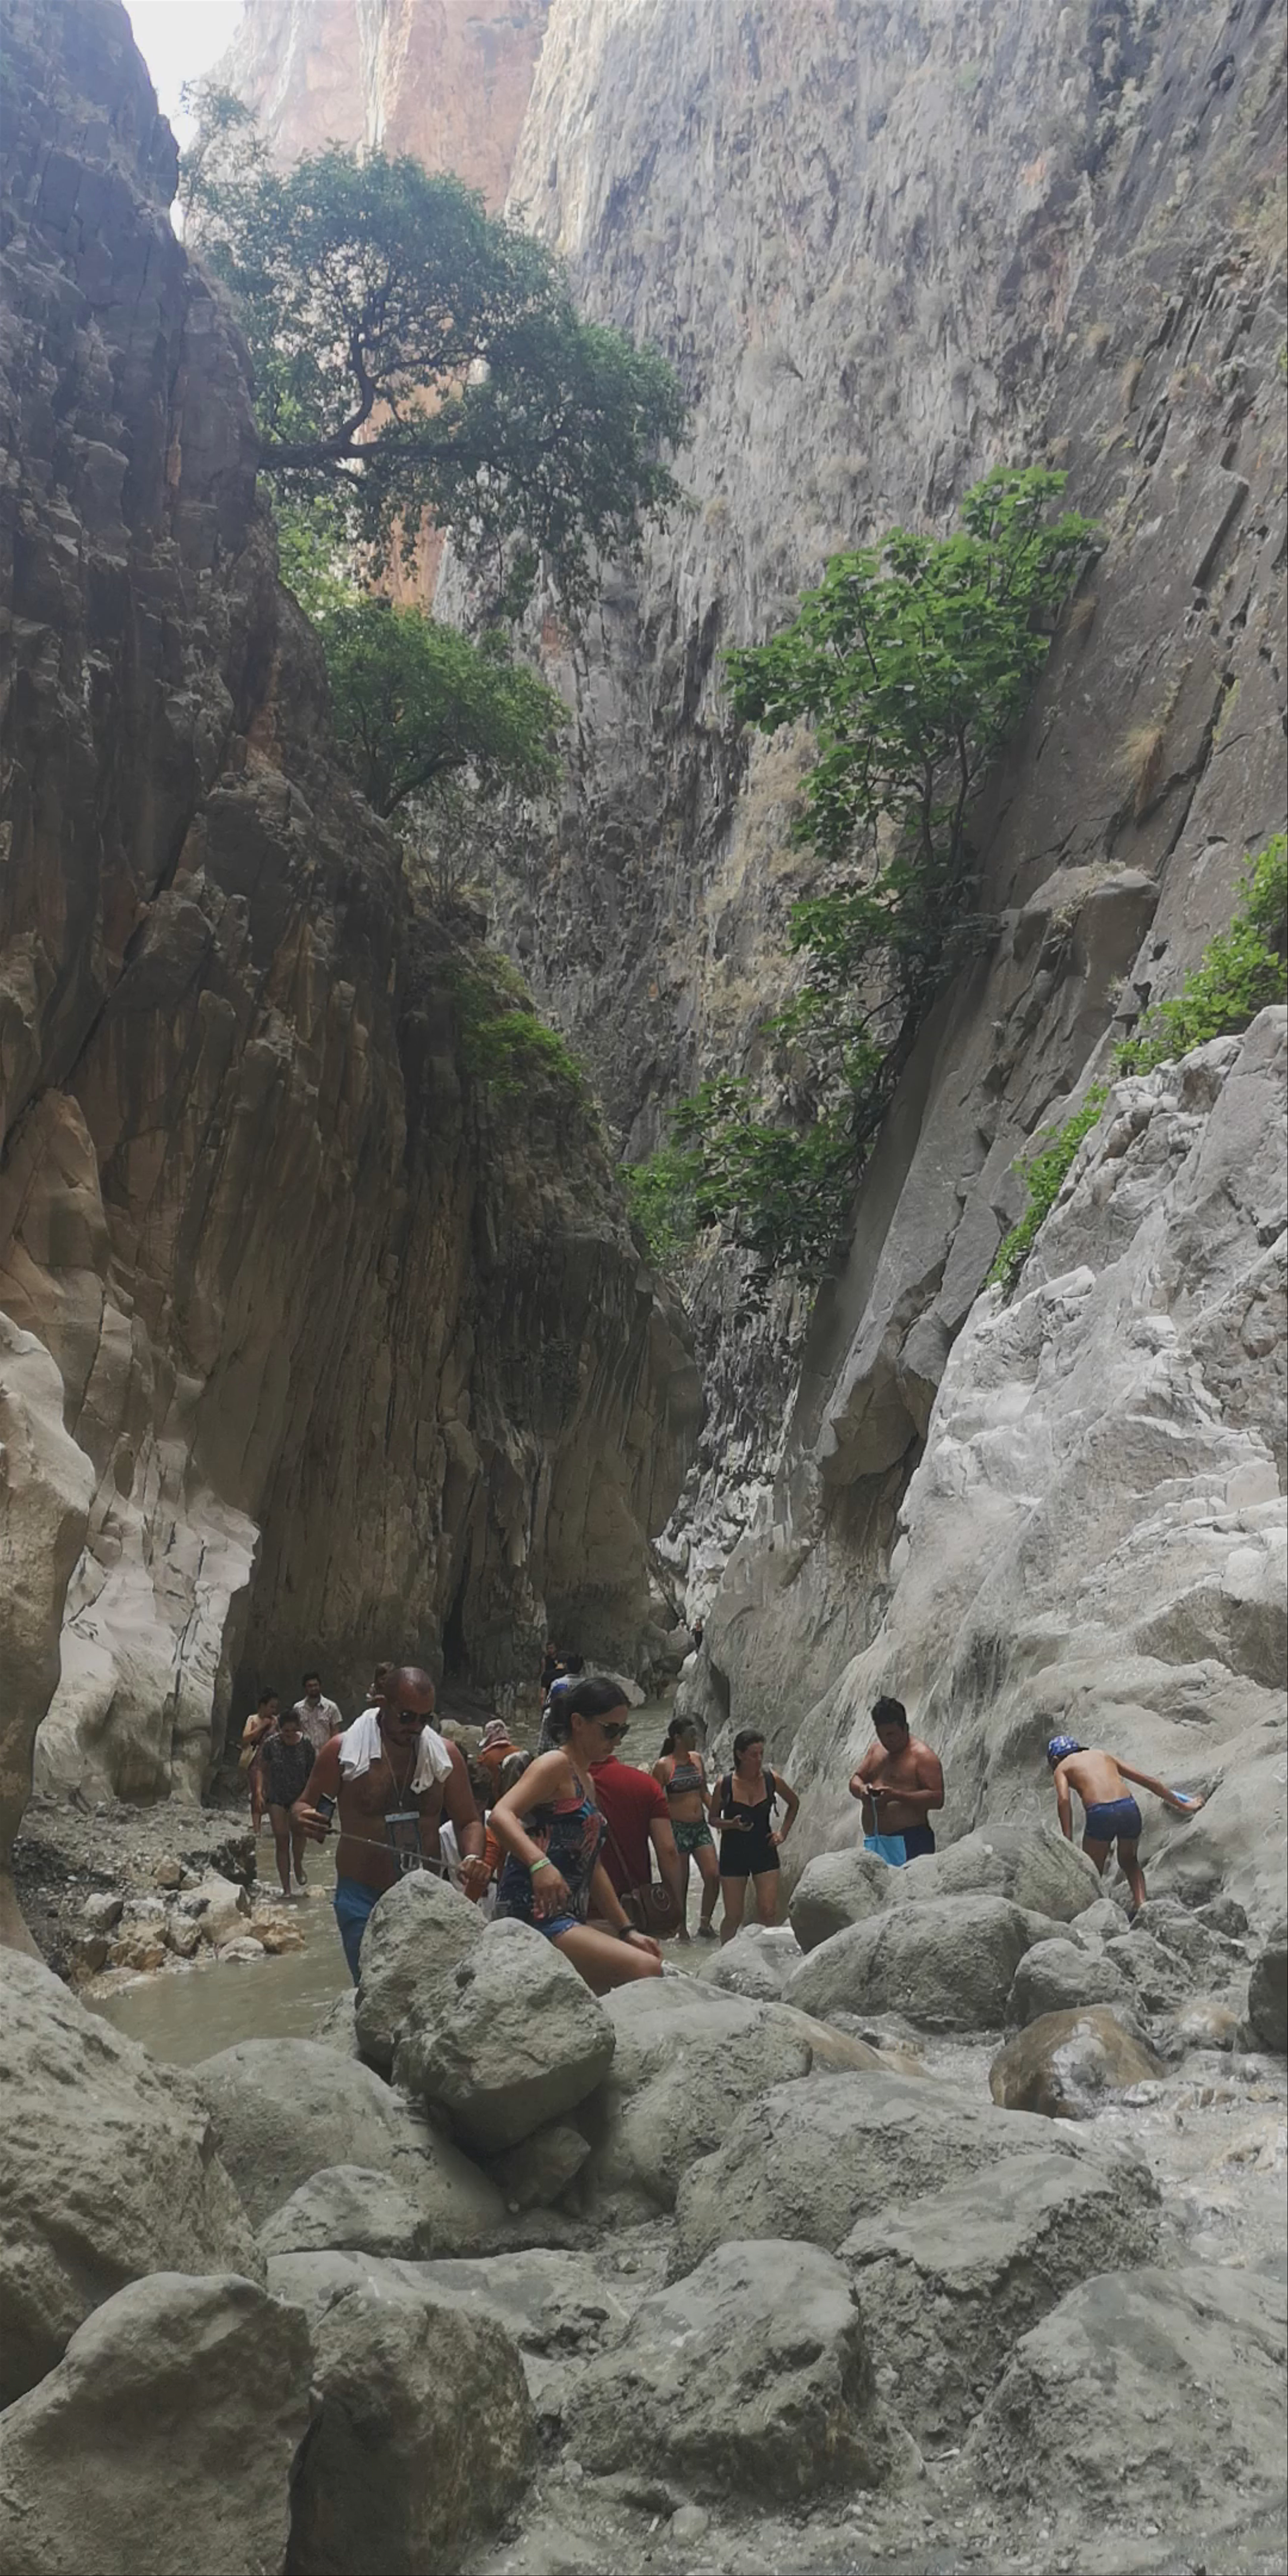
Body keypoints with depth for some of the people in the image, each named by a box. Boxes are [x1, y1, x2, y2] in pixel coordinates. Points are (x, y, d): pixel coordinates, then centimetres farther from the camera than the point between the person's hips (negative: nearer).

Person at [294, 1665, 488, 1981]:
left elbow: (468, 1821, 8)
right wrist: (305, 1818, -19)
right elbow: (306, 1806, 6)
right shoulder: (343, 1750, -5)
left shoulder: (445, 1754, 2)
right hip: (363, 1898, -3)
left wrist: (473, 1858, -13)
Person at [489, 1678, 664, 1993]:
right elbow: (501, 1816, -25)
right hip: (535, 1914, -10)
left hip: (567, 1918, 10)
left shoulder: (587, 1781, 21)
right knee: (646, 1971, -22)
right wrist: (540, 1863, -40)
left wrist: (626, 1931, 20)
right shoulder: (556, 1764, -7)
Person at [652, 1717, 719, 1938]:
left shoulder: (697, 1759, 8)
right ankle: (683, 1932, 16)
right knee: (680, 1884, 3)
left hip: (700, 1826, 5)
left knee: (713, 1876, -5)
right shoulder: (663, 1766, -9)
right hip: (677, 1828, -5)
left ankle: (705, 1924, 13)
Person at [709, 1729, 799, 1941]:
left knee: (769, 1912, -9)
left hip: (764, 1851, 1)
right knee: (733, 1918, 4)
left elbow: (794, 1804, 13)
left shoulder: (771, 1780, -5)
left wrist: (784, 1833, 5)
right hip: (733, 1854, -1)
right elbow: (713, 1818, 2)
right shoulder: (724, 1785, -11)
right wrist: (732, 1824, -17)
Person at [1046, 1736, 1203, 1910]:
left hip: (1100, 1814, -4)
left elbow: (1064, 1800, -2)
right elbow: (1148, 1780, 29)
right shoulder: (1104, 1755, 32)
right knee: (1129, 1861, 31)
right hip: (1129, 1808, 4)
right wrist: (1182, 1805, 36)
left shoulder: (1062, 1768, 20)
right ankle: (1141, 1903, 11)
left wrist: (1068, 1844, -5)